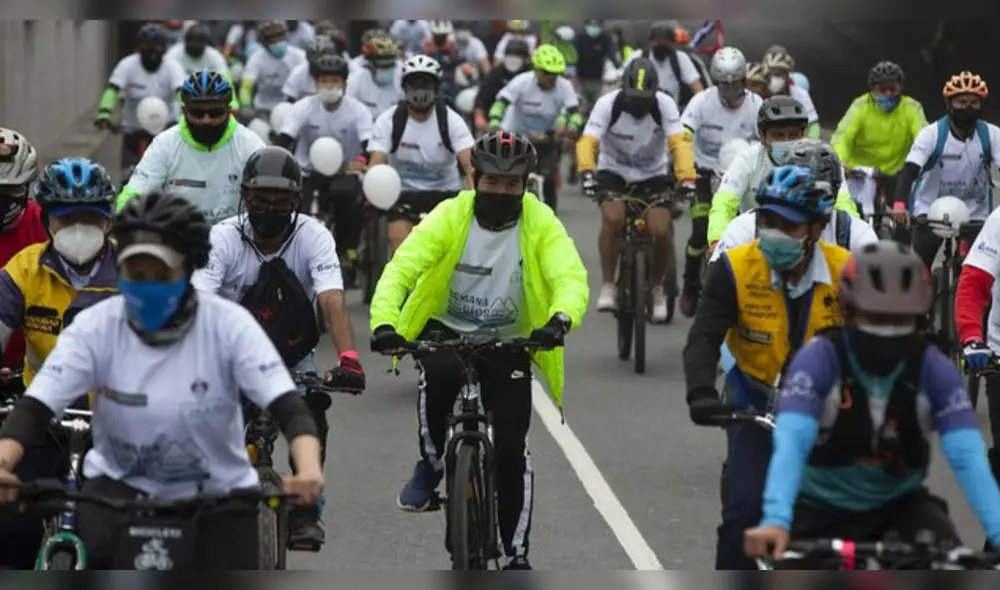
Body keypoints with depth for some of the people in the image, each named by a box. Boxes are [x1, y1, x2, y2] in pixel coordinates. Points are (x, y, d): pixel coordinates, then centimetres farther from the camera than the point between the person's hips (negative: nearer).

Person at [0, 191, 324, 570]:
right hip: (121, 484, 0)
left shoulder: (229, 325, -16)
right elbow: (36, 407, -21)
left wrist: (308, 467, -46)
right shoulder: (94, 327, -13)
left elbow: (286, 406, -24)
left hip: (217, 491, 0)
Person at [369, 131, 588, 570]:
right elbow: (401, 269, -24)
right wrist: (385, 323, -43)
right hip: (447, 330, -1)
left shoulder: (540, 224, -14)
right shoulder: (449, 217, -16)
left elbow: (570, 278, -27)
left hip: (507, 343, 1)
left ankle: (517, 556, 9)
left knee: (512, 450, -6)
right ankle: (430, 464, -8)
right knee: (439, 372, -35)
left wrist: (560, 320, -50)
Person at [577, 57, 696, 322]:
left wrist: (687, 179, -45)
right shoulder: (608, 104, -21)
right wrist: (587, 173, -50)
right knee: (613, 218, -30)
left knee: (661, 230, -18)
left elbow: (679, 142, -30)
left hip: (653, 174, 1)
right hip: (613, 171, -1)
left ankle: (657, 288, 9)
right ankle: (608, 286, -16)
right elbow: (588, 141, -32)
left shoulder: (664, 104, -20)